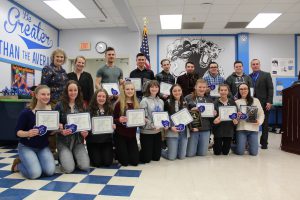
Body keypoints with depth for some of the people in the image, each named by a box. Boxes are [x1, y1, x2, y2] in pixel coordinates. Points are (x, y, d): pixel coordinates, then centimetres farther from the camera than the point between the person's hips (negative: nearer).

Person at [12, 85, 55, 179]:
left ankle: (34, 162, 17)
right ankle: (18, 164, 14)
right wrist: (28, 133, -33)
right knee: (35, 174, -21)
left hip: (43, 147, 4)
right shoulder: (26, 112, -17)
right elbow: (18, 131, -12)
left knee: (50, 171, -17)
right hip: (26, 147, -3)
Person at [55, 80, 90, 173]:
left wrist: (85, 132, -11)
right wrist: (61, 131, -22)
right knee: (69, 168, -16)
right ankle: (64, 157, 18)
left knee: (85, 166, -13)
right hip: (63, 141, -2)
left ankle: (74, 157, 20)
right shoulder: (60, 105, -4)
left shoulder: (81, 105, 6)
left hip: (78, 140, 3)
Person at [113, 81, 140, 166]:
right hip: (120, 135, -4)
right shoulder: (119, 104, -10)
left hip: (132, 135, 4)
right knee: (124, 162, 1)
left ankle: (126, 151, 34)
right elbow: (113, 120, -8)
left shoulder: (136, 104, 4)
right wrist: (119, 120, -29)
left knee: (135, 161, 3)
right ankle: (117, 152, 33)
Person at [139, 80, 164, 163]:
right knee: (146, 159, 4)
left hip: (158, 131, 6)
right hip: (147, 132, -6)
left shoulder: (161, 101, 9)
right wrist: (152, 126, -24)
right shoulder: (144, 101, -10)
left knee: (156, 157, 13)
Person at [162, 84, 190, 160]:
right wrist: (171, 127, -16)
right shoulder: (168, 103, -2)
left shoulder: (185, 103, 12)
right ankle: (161, 150, 27)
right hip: (172, 132, -4)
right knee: (171, 157, -3)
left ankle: (172, 150, 36)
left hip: (184, 132, 4)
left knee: (181, 156, 4)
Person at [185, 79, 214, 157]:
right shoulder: (188, 98, -1)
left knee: (203, 153, 8)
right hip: (192, 128, -3)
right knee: (190, 154, 2)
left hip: (206, 128, 3)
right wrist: (191, 111, -21)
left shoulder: (209, 99, 12)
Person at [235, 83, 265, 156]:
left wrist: (259, 122, -8)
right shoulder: (236, 102, 6)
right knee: (240, 152, -6)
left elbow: (261, 113, 9)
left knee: (253, 152, -1)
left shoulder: (256, 100, 9)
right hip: (241, 128, -1)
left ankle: (248, 143, 30)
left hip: (253, 128, 1)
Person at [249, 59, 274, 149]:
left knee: (265, 124, 6)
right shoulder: (248, 77, 10)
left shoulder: (266, 75, 3)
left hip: (264, 103, -2)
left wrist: (269, 102, -11)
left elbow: (270, 89, -3)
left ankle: (264, 143, 15)